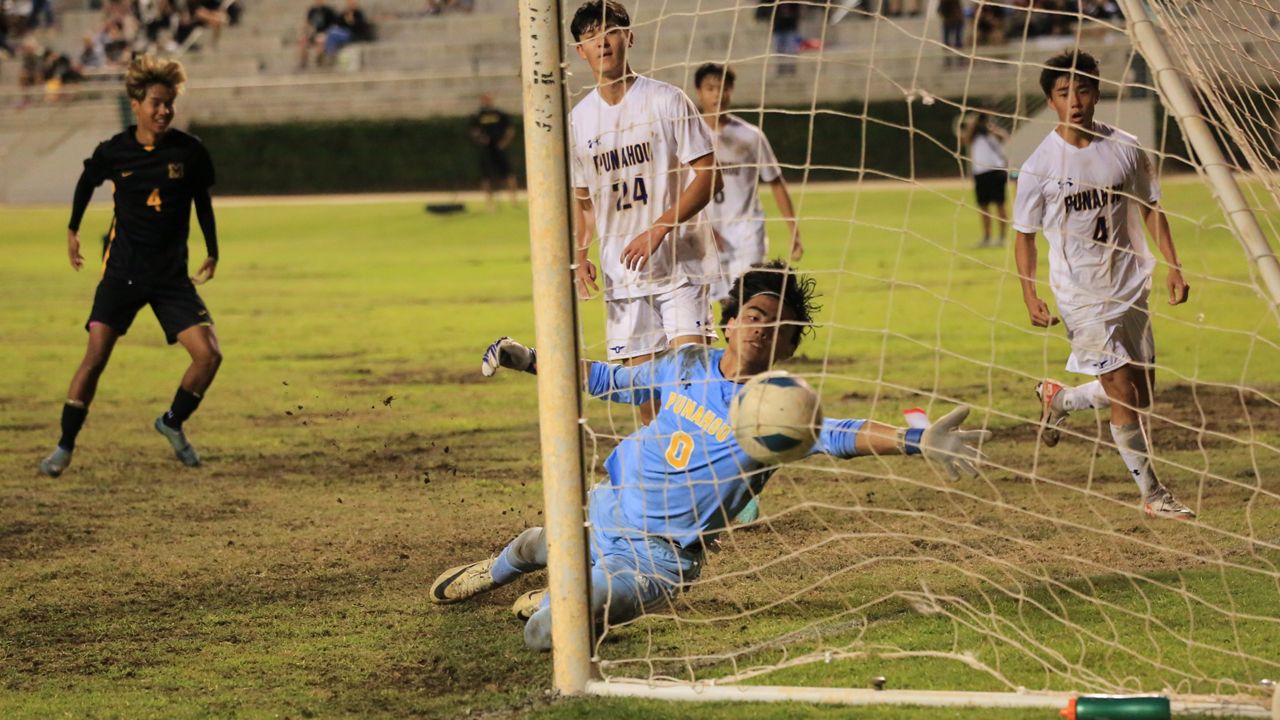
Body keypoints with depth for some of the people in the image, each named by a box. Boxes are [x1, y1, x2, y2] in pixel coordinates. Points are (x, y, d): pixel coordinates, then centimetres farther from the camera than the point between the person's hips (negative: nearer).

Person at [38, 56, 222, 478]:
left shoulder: (189, 151, -5)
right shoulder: (114, 152, -6)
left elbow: (202, 201, 12)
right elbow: (87, 182, 17)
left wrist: (212, 252, 14)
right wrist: (73, 230, 26)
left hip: (172, 276, 1)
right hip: (122, 272, -1)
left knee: (208, 354, -12)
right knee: (96, 357, -10)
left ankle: (173, 423, 13)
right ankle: (65, 447, 1)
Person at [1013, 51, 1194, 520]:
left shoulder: (1126, 150, -1)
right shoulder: (1039, 167, -9)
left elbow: (1151, 209, 11)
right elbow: (1024, 234, -1)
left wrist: (1173, 266, 2)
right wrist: (1030, 297, -11)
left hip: (1130, 287, 4)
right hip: (1080, 293, -4)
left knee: (1142, 390, 8)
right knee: (1123, 392, -10)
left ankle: (1057, 399, 34)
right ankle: (1152, 494, 0)